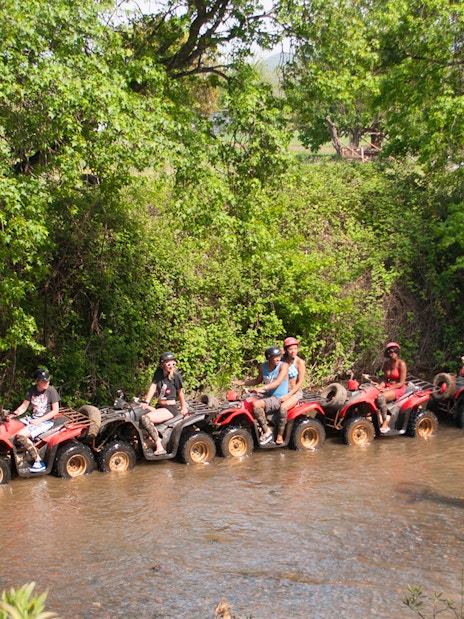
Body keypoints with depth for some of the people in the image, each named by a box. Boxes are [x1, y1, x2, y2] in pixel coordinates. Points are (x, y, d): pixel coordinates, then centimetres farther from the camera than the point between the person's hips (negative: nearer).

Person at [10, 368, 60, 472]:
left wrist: (39, 420, -17)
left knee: (21, 435, -28)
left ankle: (39, 462, -20)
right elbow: (24, 406, 9)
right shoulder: (31, 391, 6)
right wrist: (14, 414, -11)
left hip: (46, 421, -7)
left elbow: (55, 411, -11)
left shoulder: (51, 391, -10)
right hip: (32, 418, 7)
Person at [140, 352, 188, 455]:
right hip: (159, 406, 7)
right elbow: (153, 387, -2)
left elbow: (180, 392, 1)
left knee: (145, 419, -28)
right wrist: (145, 403, -13)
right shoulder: (158, 372, 5)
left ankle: (159, 447, -26)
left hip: (170, 408, -7)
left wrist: (184, 408, 9)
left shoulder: (176, 375, -10)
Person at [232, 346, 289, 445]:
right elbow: (258, 381, 22)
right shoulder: (263, 367, 6)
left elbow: (278, 382, -27)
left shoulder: (283, 366, -13)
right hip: (267, 396, 7)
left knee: (256, 404, -28)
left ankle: (267, 431, -16)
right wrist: (241, 383, 10)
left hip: (279, 399, -7)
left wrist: (263, 388, -41)